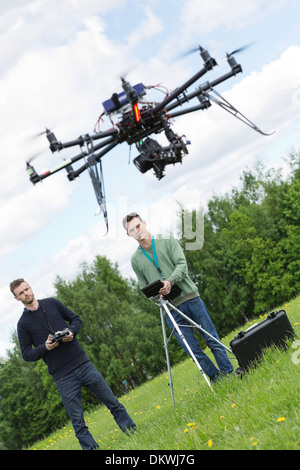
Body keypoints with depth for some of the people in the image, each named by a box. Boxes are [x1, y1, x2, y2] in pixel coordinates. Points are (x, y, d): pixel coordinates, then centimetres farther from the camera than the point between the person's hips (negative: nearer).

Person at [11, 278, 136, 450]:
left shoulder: (52, 303, 7)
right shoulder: (23, 324, 1)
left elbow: (76, 319, 13)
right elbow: (26, 354, 2)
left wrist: (71, 331, -8)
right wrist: (45, 347, -16)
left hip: (83, 363, 2)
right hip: (63, 376, -2)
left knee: (112, 402, 7)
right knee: (77, 421, 1)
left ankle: (133, 431, 20)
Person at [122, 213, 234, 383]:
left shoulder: (168, 241, 5)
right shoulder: (135, 259, 10)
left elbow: (182, 264, -5)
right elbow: (144, 287, 12)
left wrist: (170, 281, -23)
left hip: (191, 297, -1)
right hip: (171, 309, 1)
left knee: (212, 340, 1)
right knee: (194, 350, -1)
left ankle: (229, 373, 10)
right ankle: (216, 378, 8)